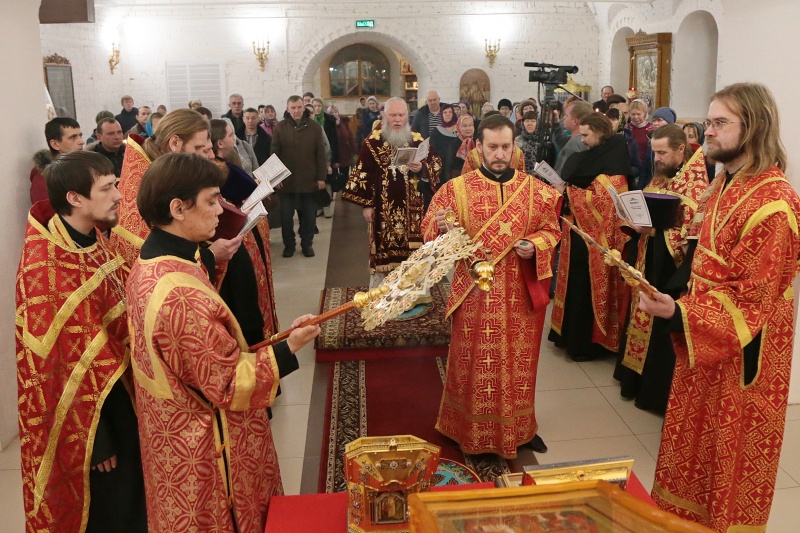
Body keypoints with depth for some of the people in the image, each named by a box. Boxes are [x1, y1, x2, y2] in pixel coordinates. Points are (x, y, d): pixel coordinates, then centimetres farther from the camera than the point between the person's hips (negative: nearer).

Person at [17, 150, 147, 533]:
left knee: (132, 499, 22)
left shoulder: (93, 240, 1)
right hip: (88, 414, -8)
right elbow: (62, 361, -21)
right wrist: (95, 439, -17)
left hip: (118, 391, 8)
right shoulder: (46, 265, -24)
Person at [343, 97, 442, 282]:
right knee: (383, 252, 1)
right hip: (383, 208, -2)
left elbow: (436, 163, 2)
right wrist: (366, 204, -6)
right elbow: (362, 174, -1)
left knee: (412, 253, 4)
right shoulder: (373, 142, -1)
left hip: (412, 207, 2)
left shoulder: (418, 140, 5)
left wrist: (422, 168, -20)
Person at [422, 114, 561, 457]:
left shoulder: (534, 188, 1)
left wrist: (534, 246, -13)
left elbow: (551, 229, 8)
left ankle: (520, 428, 33)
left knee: (519, 363, 13)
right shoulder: (457, 189, -4)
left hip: (520, 294, 2)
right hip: (475, 295, -2)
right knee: (475, 364, 7)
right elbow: (429, 230, -3)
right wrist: (442, 228, -26)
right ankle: (473, 432, 25)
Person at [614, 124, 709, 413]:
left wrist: (655, 230, -25)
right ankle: (639, 378, 29)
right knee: (646, 317, 15)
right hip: (650, 261, 8)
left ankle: (659, 390, 14)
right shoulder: (660, 175, 10)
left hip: (674, 266, -7)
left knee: (665, 327, 1)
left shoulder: (697, 181, -15)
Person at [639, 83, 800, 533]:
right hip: (705, 335, 9)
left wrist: (679, 313, -28)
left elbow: (751, 294, -24)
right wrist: (683, 310, 14)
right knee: (697, 438, 20)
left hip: (740, 350, -9)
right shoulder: (728, 184, 6)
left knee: (730, 451, 9)